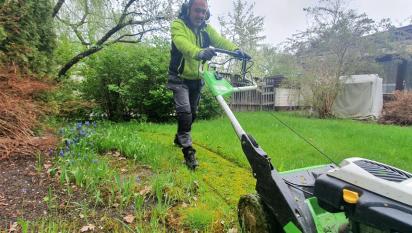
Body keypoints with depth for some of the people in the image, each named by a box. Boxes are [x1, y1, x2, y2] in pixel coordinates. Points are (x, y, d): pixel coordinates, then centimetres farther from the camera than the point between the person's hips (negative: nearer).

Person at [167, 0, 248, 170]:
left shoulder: (206, 29, 3)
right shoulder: (178, 25, -14)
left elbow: (220, 41, -14)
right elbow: (182, 43, -36)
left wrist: (235, 50, -35)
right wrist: (199, 52, -57)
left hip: (196, 79, 6)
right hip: (180, 78, -5)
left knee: (192, 114, 15)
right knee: (185, 112, -19)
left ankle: (179, 139, 38)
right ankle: (188, 150, -7)